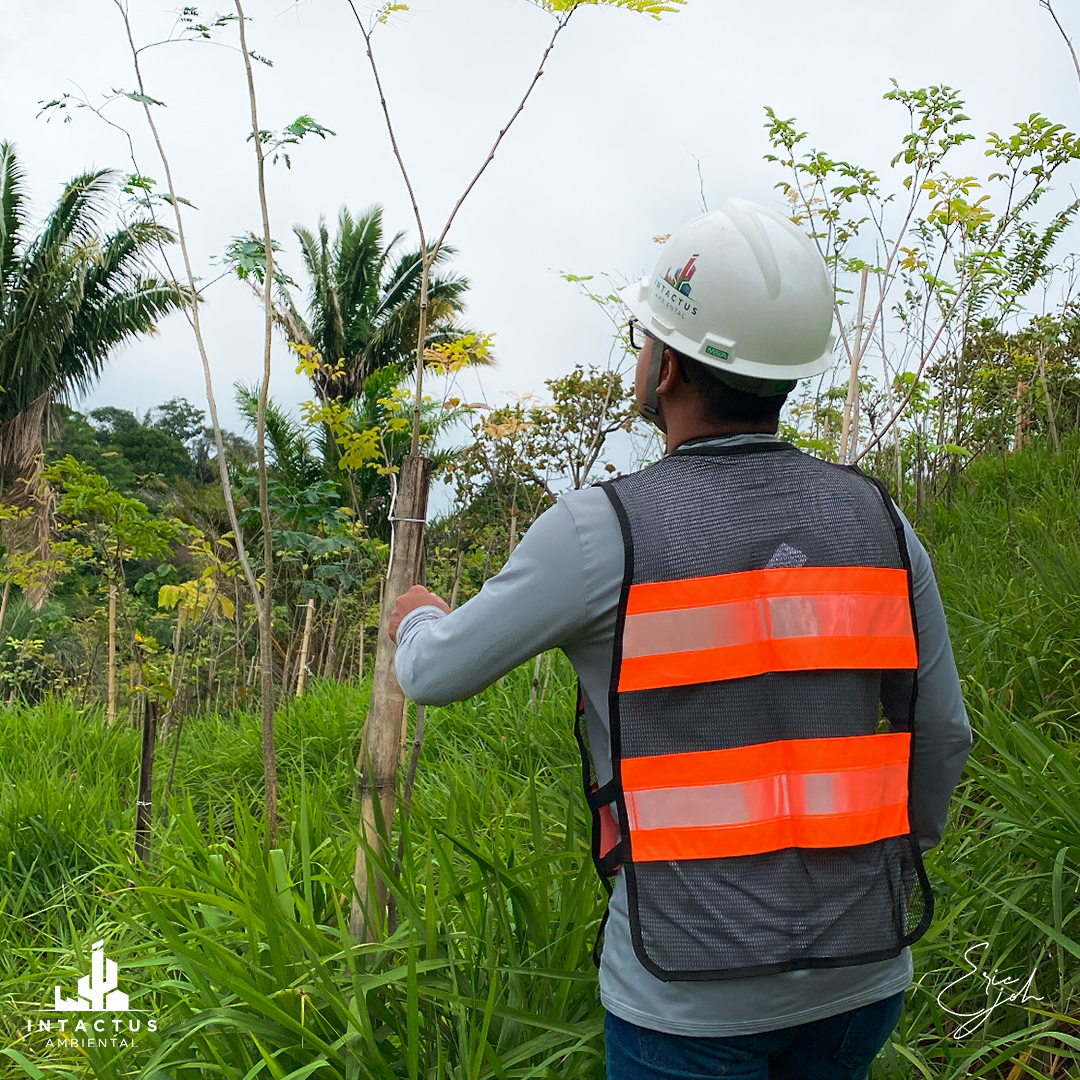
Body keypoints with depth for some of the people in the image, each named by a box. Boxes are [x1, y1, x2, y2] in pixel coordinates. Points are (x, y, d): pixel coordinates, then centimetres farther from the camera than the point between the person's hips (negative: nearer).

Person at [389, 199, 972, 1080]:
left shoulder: (602, 532, -18)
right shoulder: (878, 522, -4)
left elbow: (439, 675, -4)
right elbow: (938, 737, 6)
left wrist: (419, 619, 19)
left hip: (691, 994, -4)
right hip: (859, 973, 5)